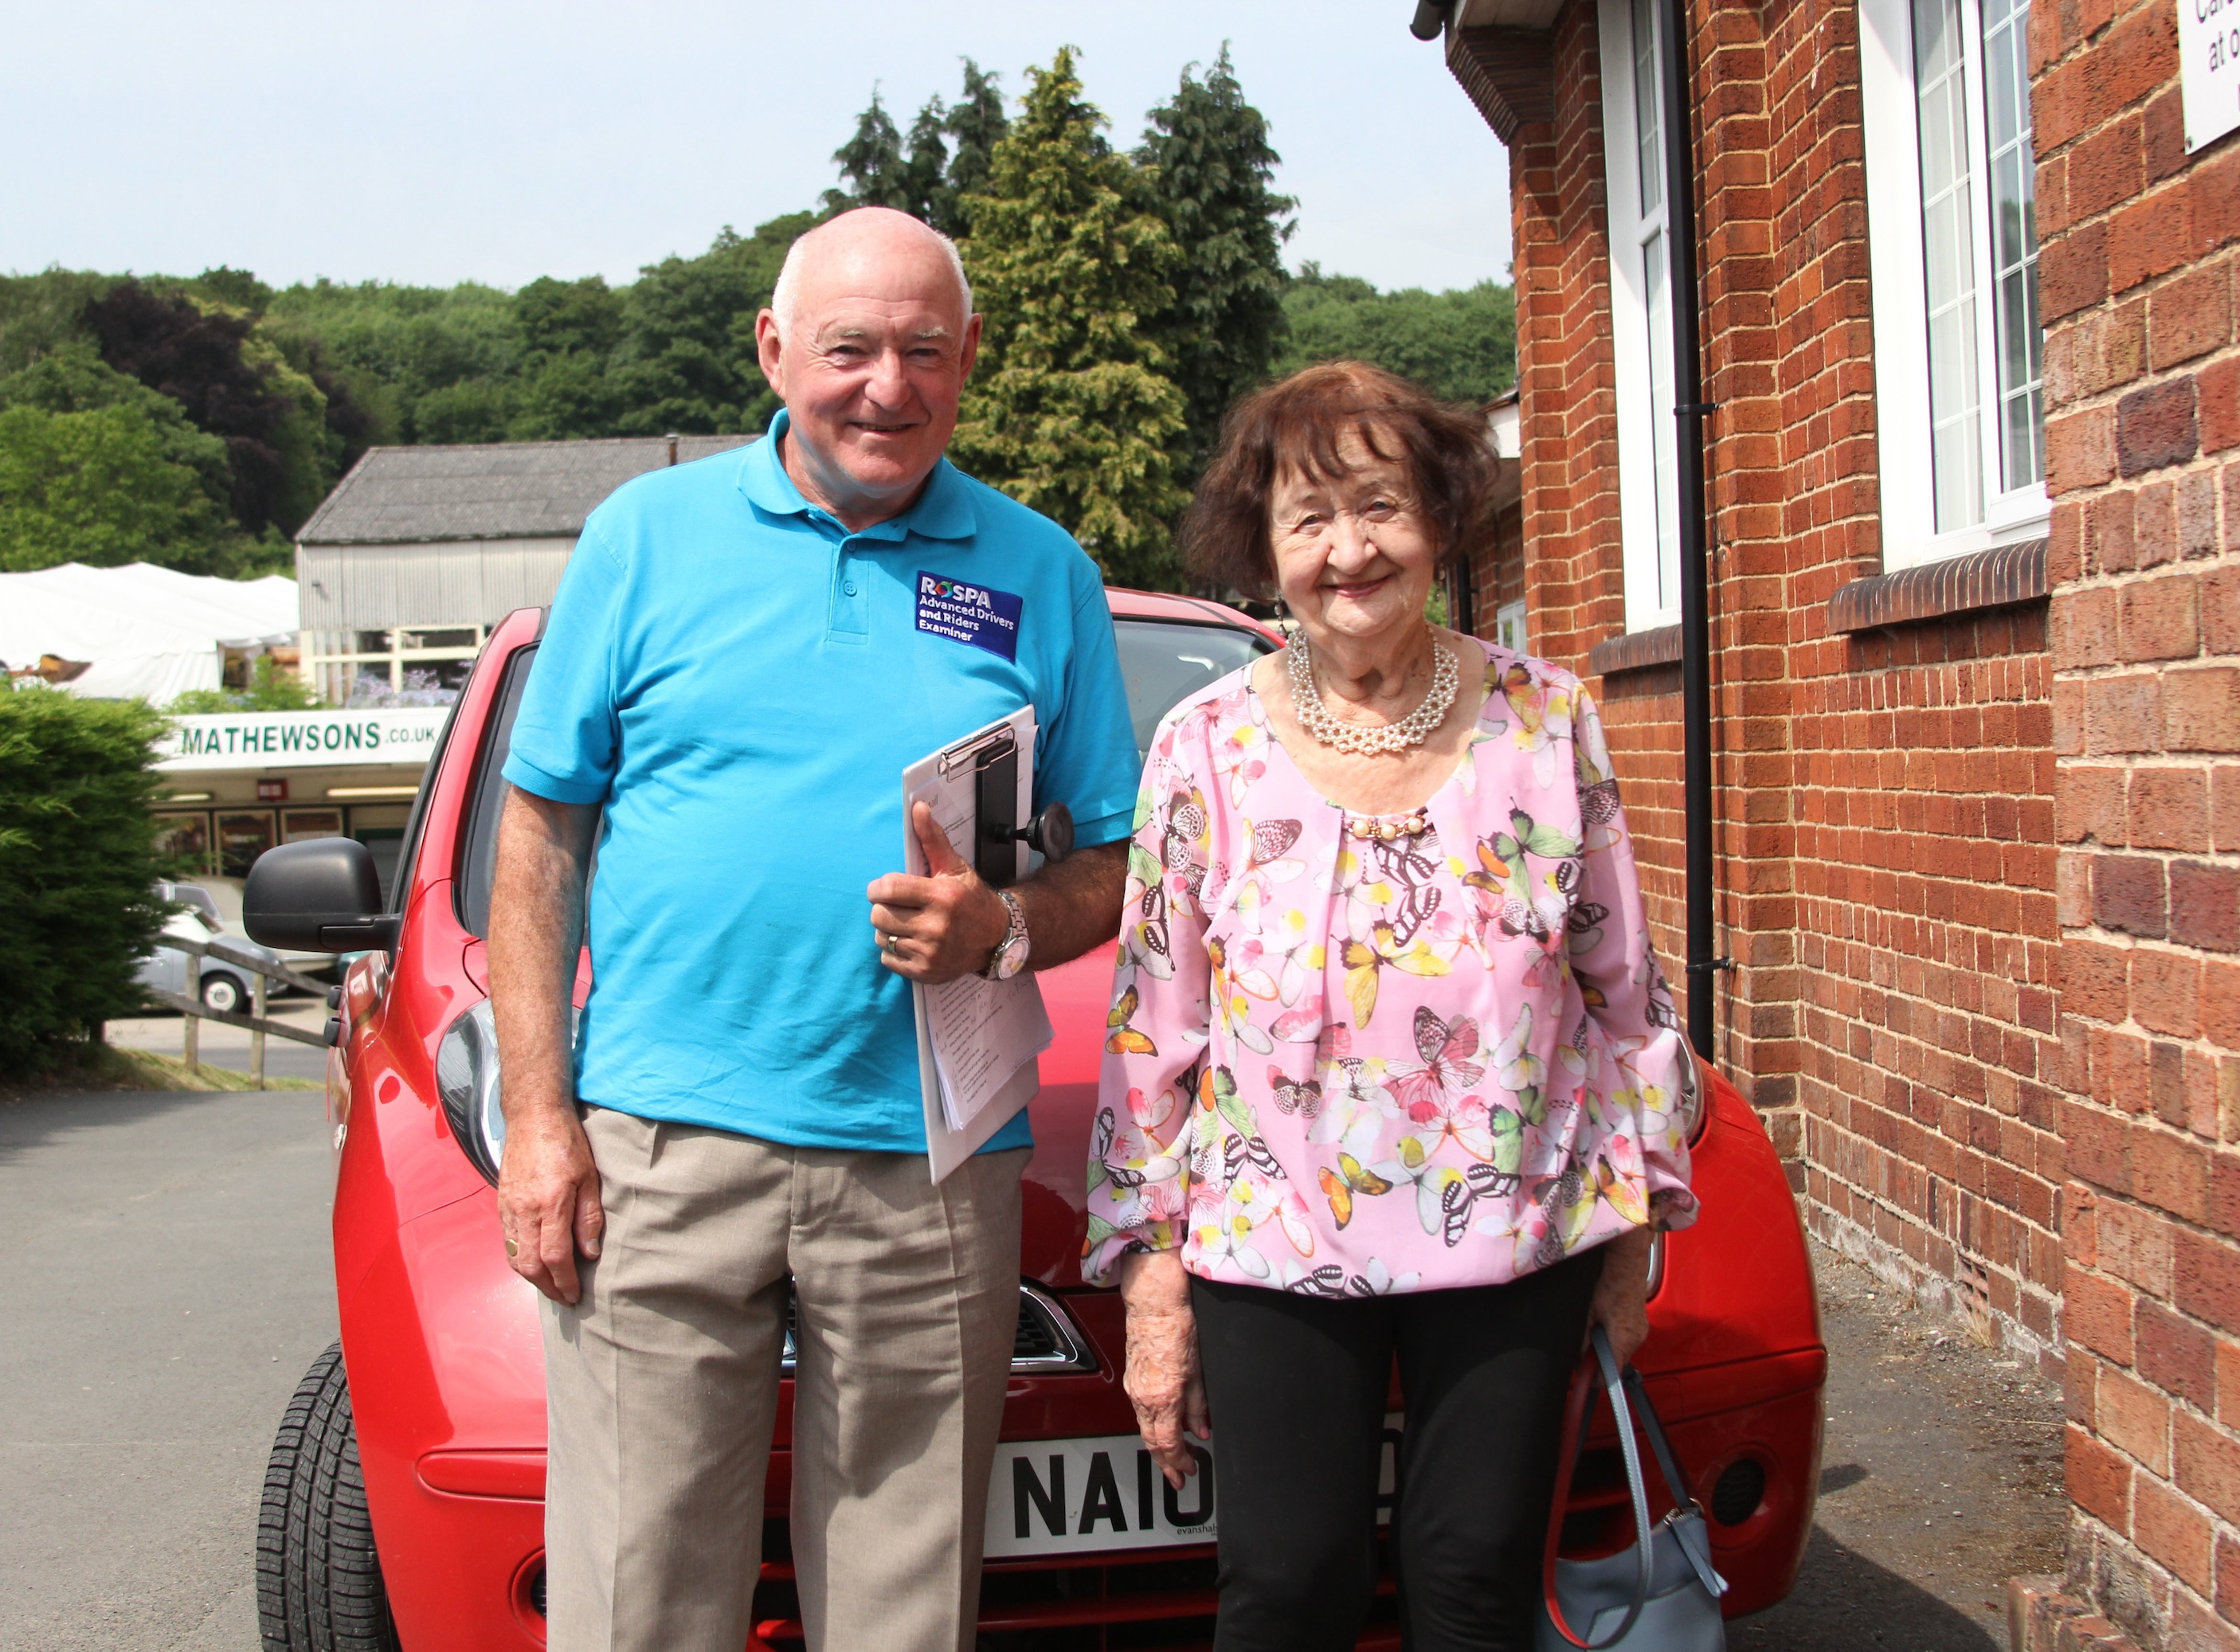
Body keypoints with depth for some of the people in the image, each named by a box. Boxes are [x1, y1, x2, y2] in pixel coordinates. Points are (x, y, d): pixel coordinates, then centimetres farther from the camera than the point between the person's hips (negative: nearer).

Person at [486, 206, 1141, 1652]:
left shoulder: (1040, 574, 9)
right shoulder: (648, 533, 6)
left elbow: (1117, 864, 11)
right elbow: (540, 835, 6)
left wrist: (1001, 929, -11)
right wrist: (539, 1116, -1)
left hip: (930, 1167, 1)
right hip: (658, 1150, -1)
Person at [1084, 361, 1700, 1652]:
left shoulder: (1548, 721, 0)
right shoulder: (1204, 747, -1)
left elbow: (1624, 989, 7)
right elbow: (1151, 1028, 2)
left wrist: (1634, 1222, 7)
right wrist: (1150, 1278, 0)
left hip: (1517, 1237, 1)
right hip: (1273, 1245, 0)